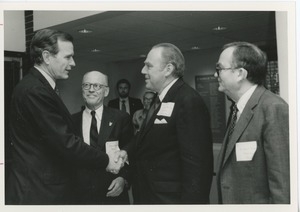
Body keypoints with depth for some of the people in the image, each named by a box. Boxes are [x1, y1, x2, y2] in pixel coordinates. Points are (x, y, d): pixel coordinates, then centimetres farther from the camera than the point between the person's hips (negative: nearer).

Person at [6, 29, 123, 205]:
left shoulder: (38, 86, 9)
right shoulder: (35, 91, -21)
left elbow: (63, 137, 10)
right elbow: (65, 143, -23)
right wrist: (105, 161, -11)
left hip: (44, 186, 9)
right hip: (38, 192, -9)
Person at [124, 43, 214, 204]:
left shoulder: (189, 101, -21)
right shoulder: (159, 99, 8)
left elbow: (196, 165, -24)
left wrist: (191, 201, -23)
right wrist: (126, 152, -4)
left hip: (169, 197, -8)